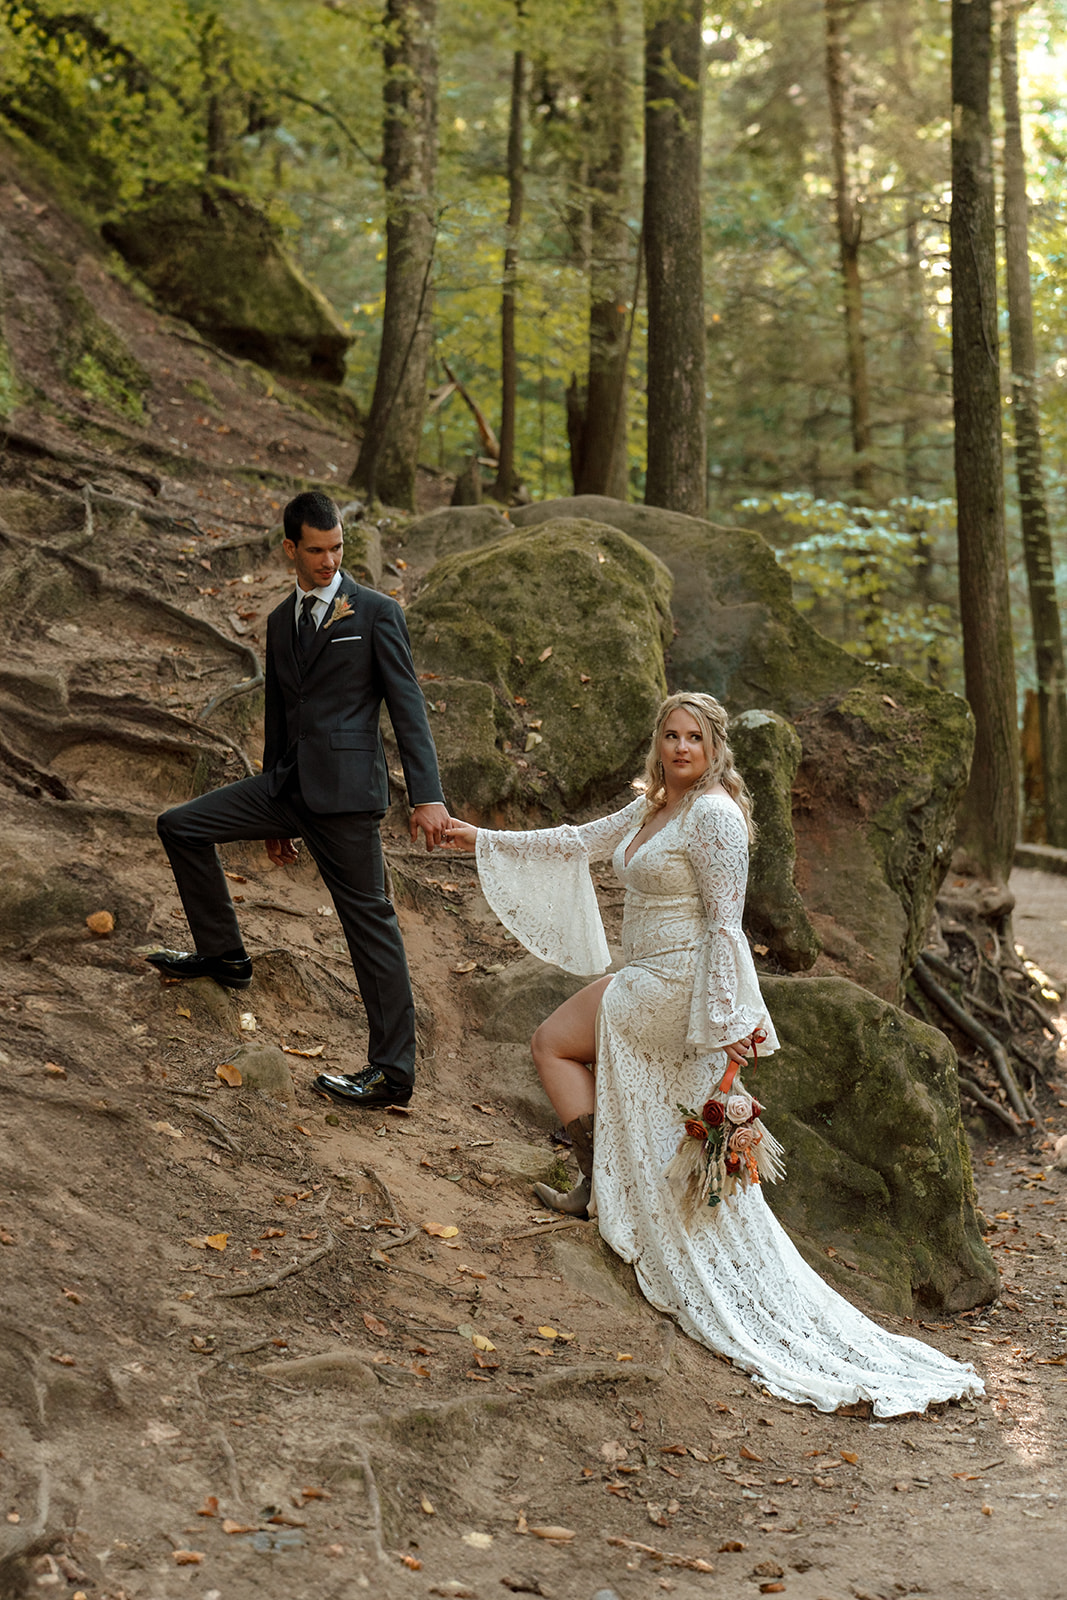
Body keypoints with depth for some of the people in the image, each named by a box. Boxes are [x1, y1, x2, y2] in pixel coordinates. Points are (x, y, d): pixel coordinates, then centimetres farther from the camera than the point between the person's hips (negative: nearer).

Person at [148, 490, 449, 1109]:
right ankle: (224, 954, 18)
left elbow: (408, 707, -8)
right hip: (288, 782, 7)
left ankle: (393, 1071, 0)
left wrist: (428, 796, -18)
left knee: (370, 920, -4)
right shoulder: (282, 621, 16)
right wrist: (276, 817, 24)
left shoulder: (377, 612, -3)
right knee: (181, 826, 5)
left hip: (346, 786, -7)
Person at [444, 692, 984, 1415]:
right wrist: (483, 840, 19)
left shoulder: (713, 814, -17)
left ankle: (599, 1186, 10)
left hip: (675, 986, -8)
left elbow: (725, 922, -20)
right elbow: (578, 843, 20)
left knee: (553, 1042, 4)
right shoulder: (653, 807, 10)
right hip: (653, 982, 8)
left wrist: (724, 1023, -22)